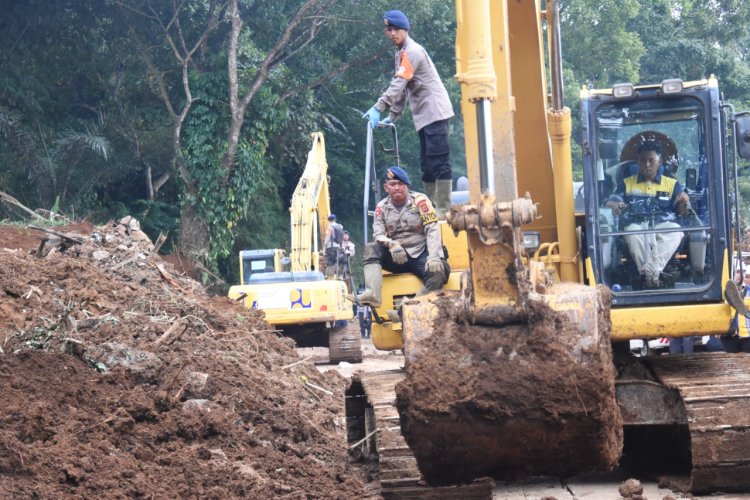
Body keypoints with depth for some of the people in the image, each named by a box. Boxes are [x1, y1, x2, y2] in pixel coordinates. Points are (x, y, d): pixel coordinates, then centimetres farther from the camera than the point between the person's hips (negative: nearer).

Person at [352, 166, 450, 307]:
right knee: (371, 249, -23)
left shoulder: (420, 200, -3)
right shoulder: (382, 207, 6)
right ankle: (373, 294, -42)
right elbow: (378, 234, -2)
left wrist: (434, 257, -27)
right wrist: (392, 245, -27)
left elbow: (432, 230, -11)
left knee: (439, 270, -32)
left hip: (420, 254, -2)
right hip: (396, 256, 2)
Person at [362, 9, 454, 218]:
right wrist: (392, 115, 17)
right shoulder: (401, 53, 18)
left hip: (435, 112, -10)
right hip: (425, 115, 10)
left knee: (439, 162, -14)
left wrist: (378, 108, -27)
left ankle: (443, 210, -18)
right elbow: (402, 87, 22)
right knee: (427, 164, 10)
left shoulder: (412, 51, -12)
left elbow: (399, 84, -22)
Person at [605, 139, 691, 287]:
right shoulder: (626, 183, 22)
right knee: (633, 232, -37)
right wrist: (615, 206, -14)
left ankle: (650, 270, -47)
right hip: (637, 225, 0)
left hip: (664, 224, 0)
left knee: (676, 232, -35)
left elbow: (683, 211, 12)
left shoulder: (671, 184, 19)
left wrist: (684, 202, -13)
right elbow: (611, 202, 11)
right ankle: (652, 273, -40)